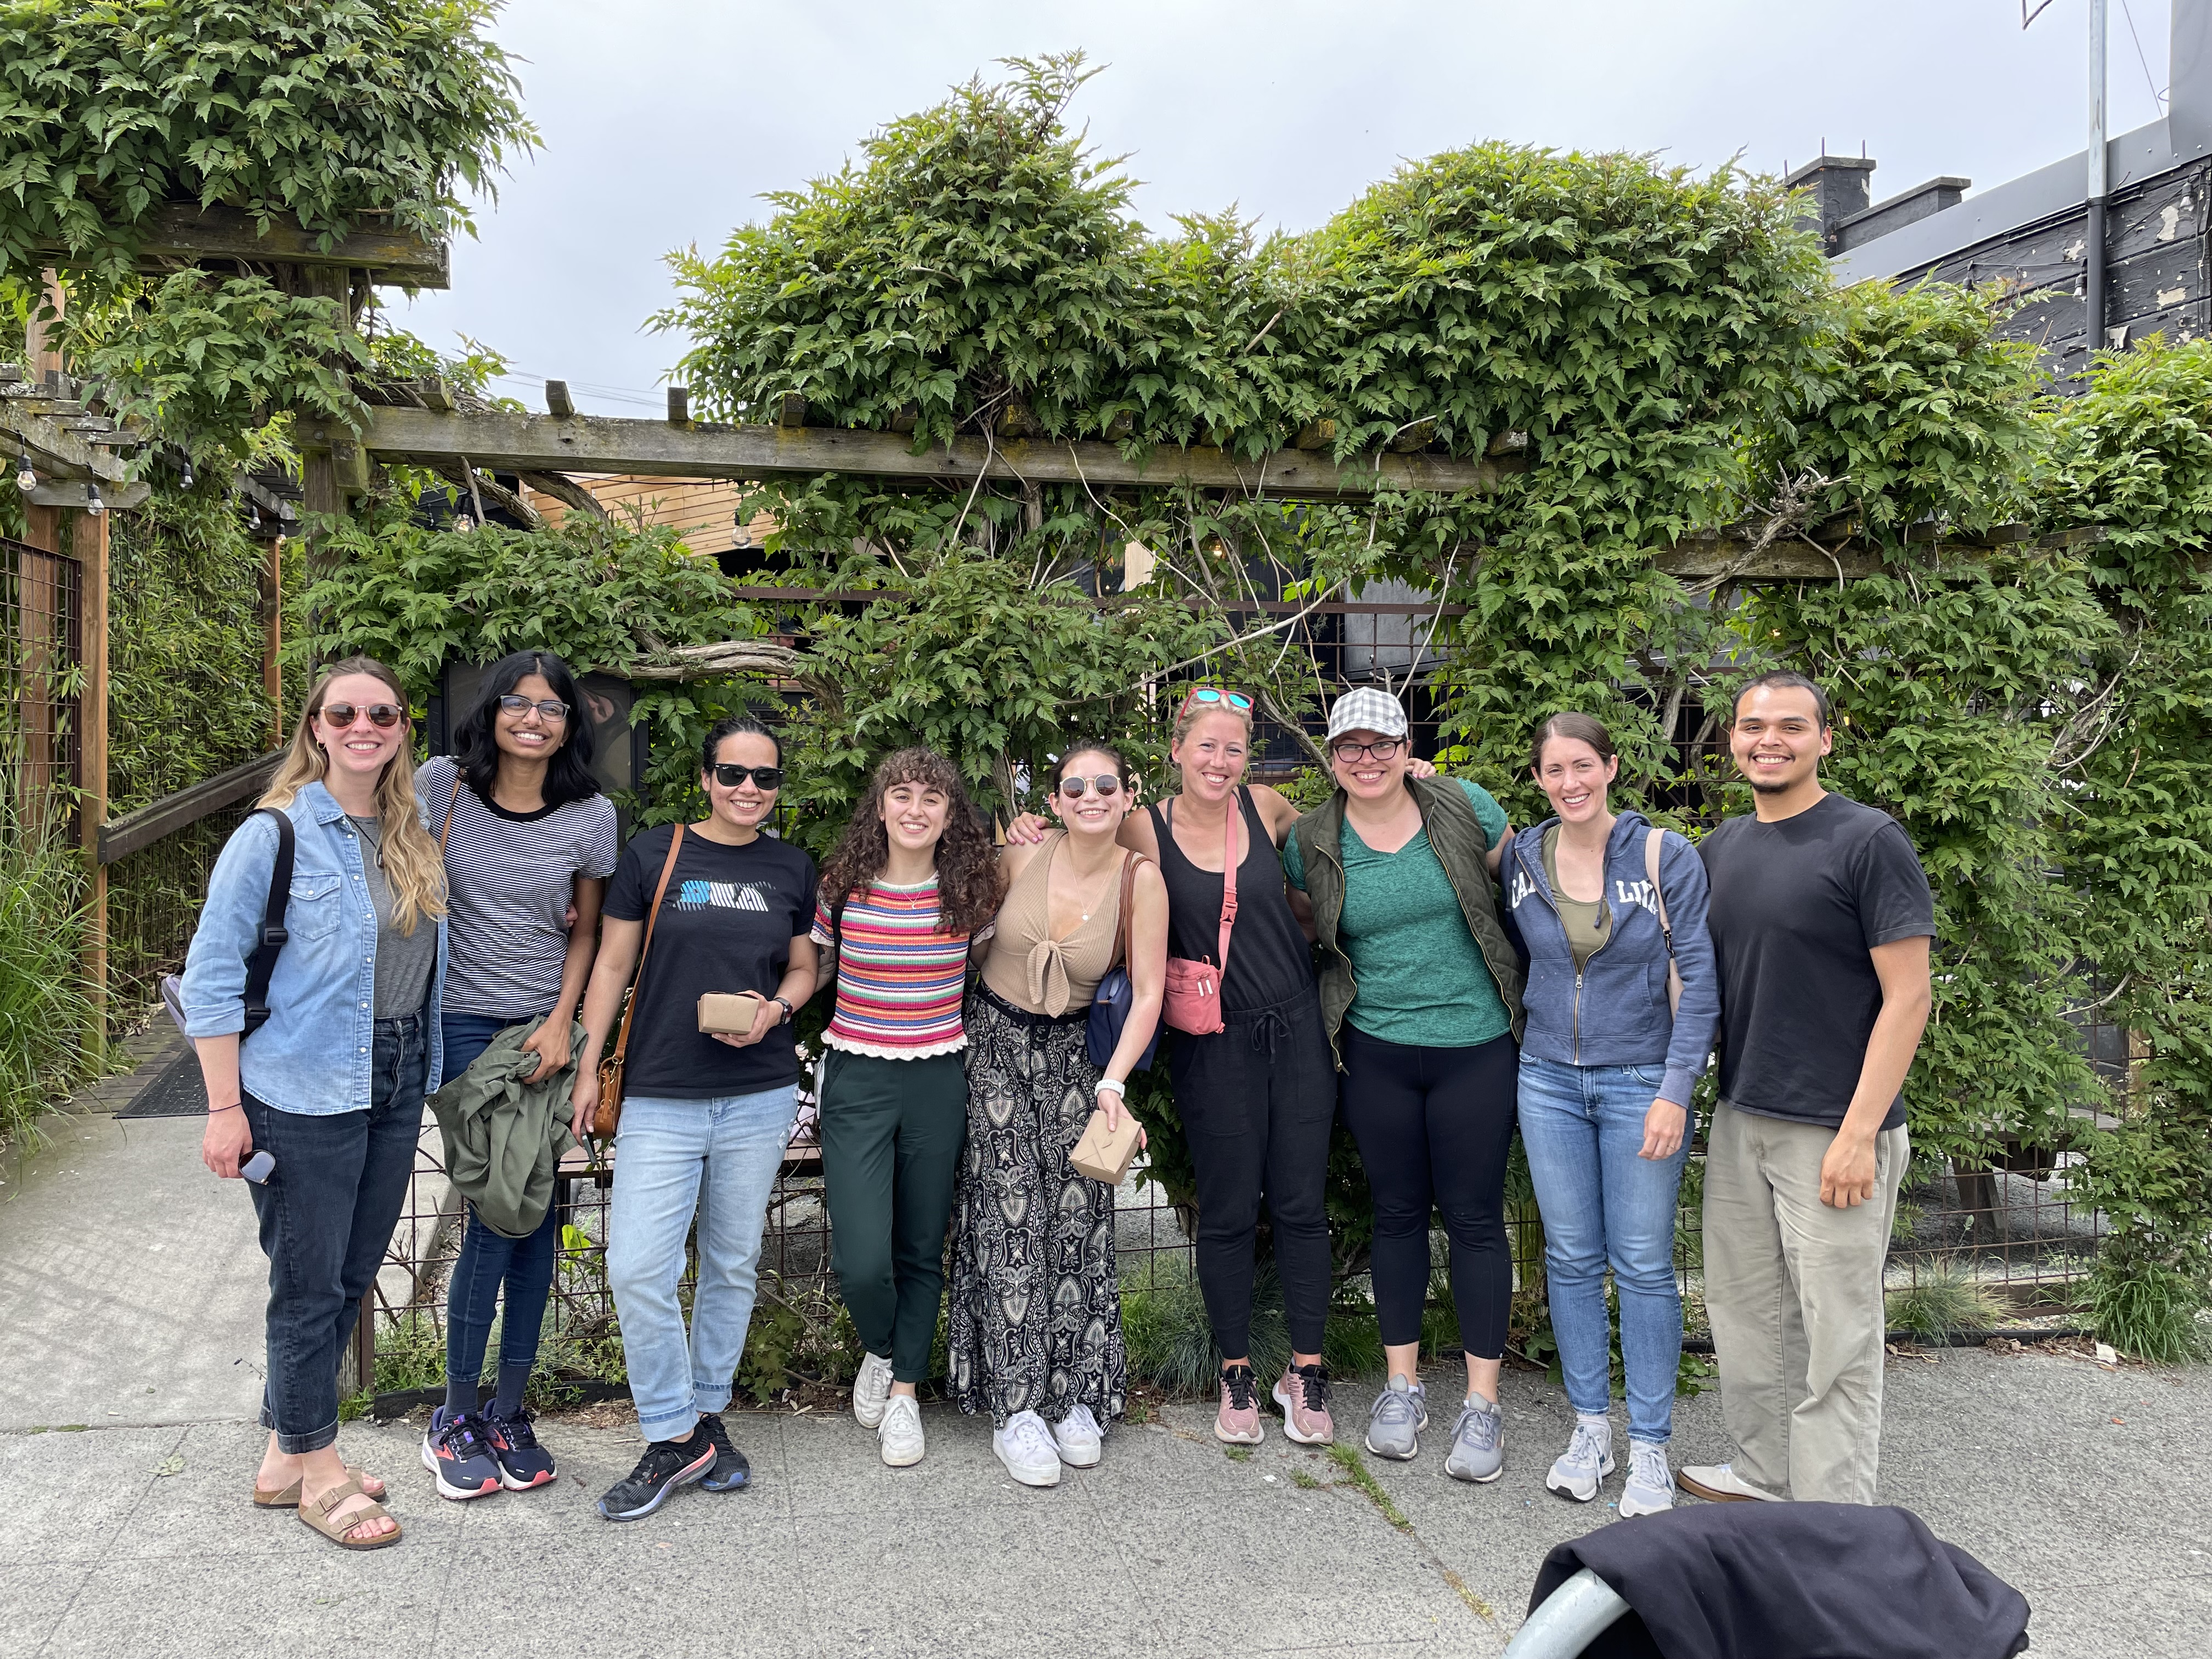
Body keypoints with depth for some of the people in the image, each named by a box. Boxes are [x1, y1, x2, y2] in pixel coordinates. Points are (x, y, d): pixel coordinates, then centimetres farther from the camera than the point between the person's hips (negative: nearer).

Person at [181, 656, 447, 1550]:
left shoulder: (418, 835, 7)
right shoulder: (274, 836, -9)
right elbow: (211, 978, -9)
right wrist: (224, 1108, -12)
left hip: (395, 1088, 6)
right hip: (305, 1094, -6)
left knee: (352, 1277, 14)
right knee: (310, 1286, 4)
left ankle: (285, 1455, 30)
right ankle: (317, 1469, 21)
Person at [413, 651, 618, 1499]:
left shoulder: (590, 817, -1)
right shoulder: (442, 786, -4)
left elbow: (585, 933, 8)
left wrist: (561, 1023, -4)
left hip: (544, 1031, 3)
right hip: (463, 1023, -2)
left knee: (540, 1216, 3)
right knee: (496, 1216, -7)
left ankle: (510, 1410, 18)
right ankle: (454, 1419, 10)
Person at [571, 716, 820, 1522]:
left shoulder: (792, 868, 6)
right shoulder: (654, 853, -1)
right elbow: (613, 964, 4)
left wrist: (776, 1010, -6)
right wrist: (588, 1066, 1)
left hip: (759, 1096, 2)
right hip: (660, 1097, -2)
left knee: (733, 1263, 10)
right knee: (636, 1268, -9)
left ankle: (707, 1416, 27)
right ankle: (674, 1438, 7)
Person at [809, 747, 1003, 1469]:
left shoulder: (969, 894, -2)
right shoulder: (843, 889, -3)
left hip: (938, 1082, 1)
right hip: (856, 1080, -1)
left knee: (922, 1251, 10)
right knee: (862, 1259, -10)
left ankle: (904, 1392, 29)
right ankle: (880, 1351, 24)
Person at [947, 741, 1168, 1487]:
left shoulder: (1141, 878, -10)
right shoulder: (1020, 858, -9)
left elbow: (1149, 994, -10)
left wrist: (1113, 1081, -20)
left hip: (1069, 1054, 1)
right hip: (993, 1043, -1)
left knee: (1077, 1216, -1)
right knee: (1010, 1217, -6)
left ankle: (1074, 1398, 13)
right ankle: (1016, 1411, -1)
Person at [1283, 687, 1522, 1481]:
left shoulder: (1463, 807, -4)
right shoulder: (1310, 841, -1)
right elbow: (1301, 926, 16)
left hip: (1475, 1045, -1)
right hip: (1377, 1050, 1)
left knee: (1474, 1217, 4)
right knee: (1398, 1213, 12)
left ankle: (1482, 1403, 15)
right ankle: (1402, 1385, 27)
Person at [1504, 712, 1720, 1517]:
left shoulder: (1666, 857, -7)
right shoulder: (1520, 859, 1)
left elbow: (1700, 981, -8)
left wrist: (1675, 1091, -13)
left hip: (1640, 1082, -3)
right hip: (1549, 1081, 3)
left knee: (1644, 1266, 2)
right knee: (1571, 1260, 9)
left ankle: (1649, 1447, 15)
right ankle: (1590, 1426, 23)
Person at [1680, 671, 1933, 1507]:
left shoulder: (1868, 841, -10)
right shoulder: (1722, 846, 10)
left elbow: (1907, 997, -12)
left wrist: (1858, 1133, -17)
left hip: (1833, 1132, -7)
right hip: (1739, 1119, 7)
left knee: (1835, 1335, 1)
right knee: (1743, 1309, 16)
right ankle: (1763, 1473, 33)